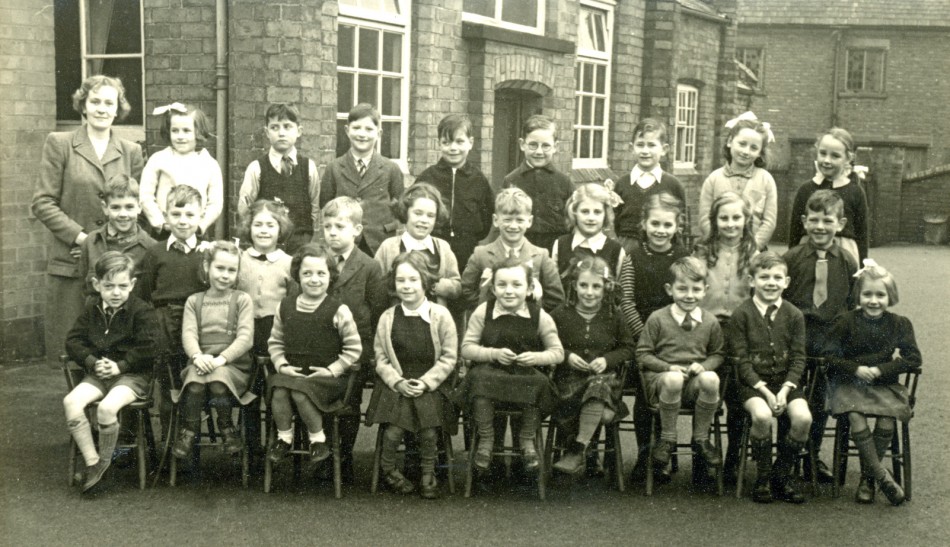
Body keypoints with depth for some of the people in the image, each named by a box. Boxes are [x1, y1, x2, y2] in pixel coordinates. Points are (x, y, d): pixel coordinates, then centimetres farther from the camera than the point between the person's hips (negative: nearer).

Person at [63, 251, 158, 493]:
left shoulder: (142, 311, -6)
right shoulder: (91, 310, 9)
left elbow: (148, 347, -12)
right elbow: (73, 340, 6)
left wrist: (120, 366, -16)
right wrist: (92, 362, -11)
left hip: (133, 375, -5)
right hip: (98, 373, 5)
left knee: (107, 407, -32)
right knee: (71, 402, -22)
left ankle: (105, 460, -6)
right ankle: (91, 461, -12)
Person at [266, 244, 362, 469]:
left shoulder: (338, 310, -5)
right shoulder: (285, 307, 8)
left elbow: (353, 348, -1)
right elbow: (275, 342, 15)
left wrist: (332, 370, -9)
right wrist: (282, 365, -2)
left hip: (327, 377, -3)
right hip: (292, 372, 4)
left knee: (300, 391, -31)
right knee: (278, 391, -27)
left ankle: (318, 440, -8)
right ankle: (284, 438, -3)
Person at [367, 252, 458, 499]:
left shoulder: (440, 315, 1)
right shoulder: (388, 318, 7)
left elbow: (449, 357, 1)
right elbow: (381, 359, 7)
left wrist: (425, 382, -11)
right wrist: (398, 382, -10)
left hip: (431, 385, -1)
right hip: (395, 385, 1)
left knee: (428, 427, -26)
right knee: (394, 428, -23)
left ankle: (428, 473, 1)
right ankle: (387, 469, 7)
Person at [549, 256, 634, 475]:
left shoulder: (613, 316, 6)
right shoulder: (560, 315, 3)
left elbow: (629, 347, 12)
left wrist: (607, 360, -5)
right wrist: (567, 356, -10)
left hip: (604, 376, 1)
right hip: (569, 378, -1)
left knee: (599, 386, -36)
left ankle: (577, 450, -28)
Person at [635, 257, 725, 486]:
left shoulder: (710, 322, 8)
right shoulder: (658, 319, 0)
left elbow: (717, 354, 17)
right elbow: (642, 354, 1)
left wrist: (704, 366, -6)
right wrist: (668, 367, -14)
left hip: (695, 378, 2)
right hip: (660, 378, -2)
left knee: (711, 379, -34)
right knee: (673, 379, -40)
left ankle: (701, 439, -12)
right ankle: (667, 439, -16)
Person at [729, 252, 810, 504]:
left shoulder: (794, 315, 4)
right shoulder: (741, 315, -4)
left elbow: (798, 358, 2)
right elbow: (741, 360, -8)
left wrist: (785, 390, -12)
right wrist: (765, 390, -16)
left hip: (786, 381, 3)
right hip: (752, 381, -3)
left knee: (803, 418, -24)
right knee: (762, 415, -32)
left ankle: (782, 475, -1)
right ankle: (763, 478, -8)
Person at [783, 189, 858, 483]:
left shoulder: (847, 262, 1)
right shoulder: (792, 258, -3)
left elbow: (853, 305, 5)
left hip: (830, 341, 1)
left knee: (821, 400, 10)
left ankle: (813, 457, 25)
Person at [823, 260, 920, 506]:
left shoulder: (900, 324, 2)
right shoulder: (846, 321, -2)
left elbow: (913, 359, -2)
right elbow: (829, 355, -3)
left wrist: (880, 370, -13)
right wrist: (856, 369, -17)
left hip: (886, 384, 1)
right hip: (849, 384, -1)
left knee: (886, 425, -24)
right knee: (858, 425, -27)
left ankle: (867, 479, -4)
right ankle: (882, 477, -13)